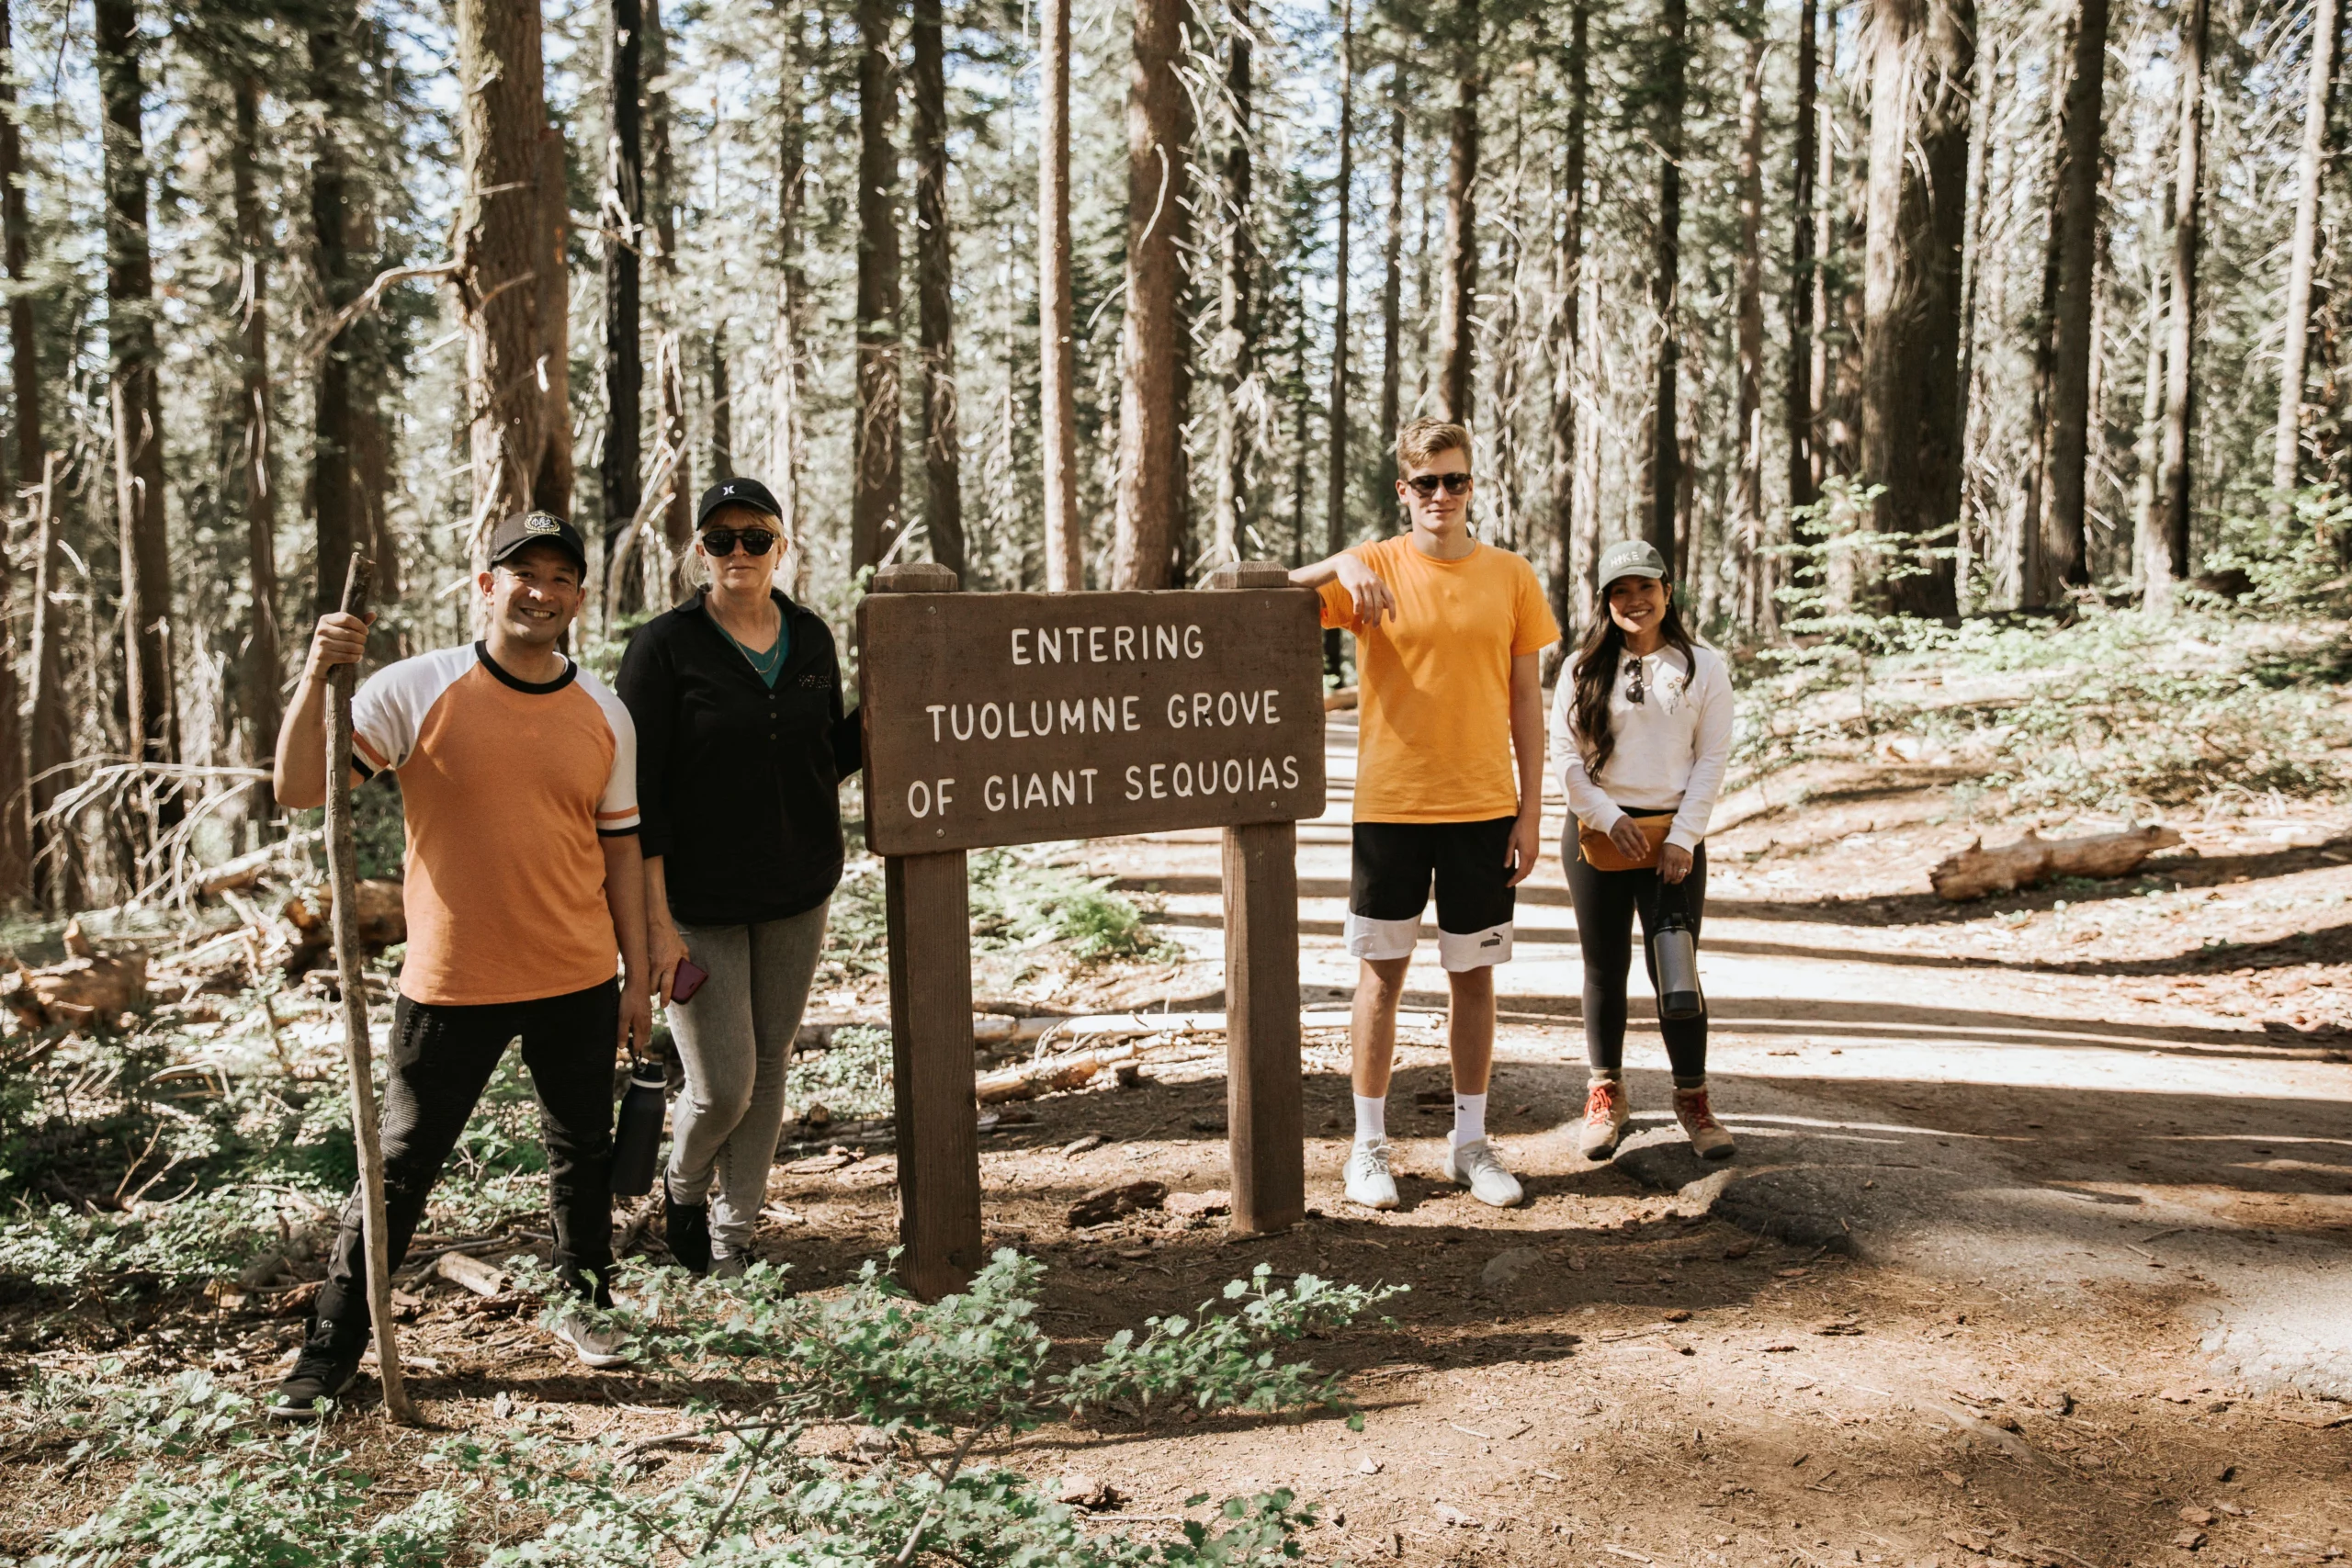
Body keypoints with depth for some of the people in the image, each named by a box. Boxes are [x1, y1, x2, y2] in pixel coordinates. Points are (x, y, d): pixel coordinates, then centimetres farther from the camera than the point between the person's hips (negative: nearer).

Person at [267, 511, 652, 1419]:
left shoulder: (605, 715, 4)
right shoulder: (417, 689, -7)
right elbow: (299, 790, -12)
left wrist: (636, 978, 9)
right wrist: (318, 677, -25)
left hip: (579, 982, 3)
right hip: (452, 986, -3)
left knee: (583, 1152, 16)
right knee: (399, 1170, 6)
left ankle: (584, 1304, 36)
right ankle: (332, 1348, 21)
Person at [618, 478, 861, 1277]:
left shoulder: (810, 638, 5)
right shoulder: (664, 647, -10)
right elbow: (638, 793, -12)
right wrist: (654, 920, -16)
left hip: (797, 896, 5)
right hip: (698, 902, -4)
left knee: (768, 1073, 10)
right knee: (722, 1086, -4)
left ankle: (733, 1239, 27)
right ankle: (684, 1188, 29)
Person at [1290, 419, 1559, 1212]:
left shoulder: (1510, 576, 3)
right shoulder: (1374, 568, -2)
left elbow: (1525, 701, 6)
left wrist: (1531, 811, 2)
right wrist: (1341, 563, -31)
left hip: (1483, 810, 2)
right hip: (1389, 807, -2)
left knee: (1474, 975, 10)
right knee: (1382, 973, 6)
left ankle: (1470, 1141, 23)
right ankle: (1369, 1144, 18)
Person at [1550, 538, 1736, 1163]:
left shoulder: (1704, 667, 3)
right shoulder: (1583, 668, 4)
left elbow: (1712, 758, 1)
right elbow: (1565, 754, 2)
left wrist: (1683, 835, -7)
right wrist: (1611, 818, -7)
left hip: (1674, 837, -1)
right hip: (1598, 835, 1)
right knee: (1605, 969, 7)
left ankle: (1692, 1097, 12)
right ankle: (1605, 1093, 19)